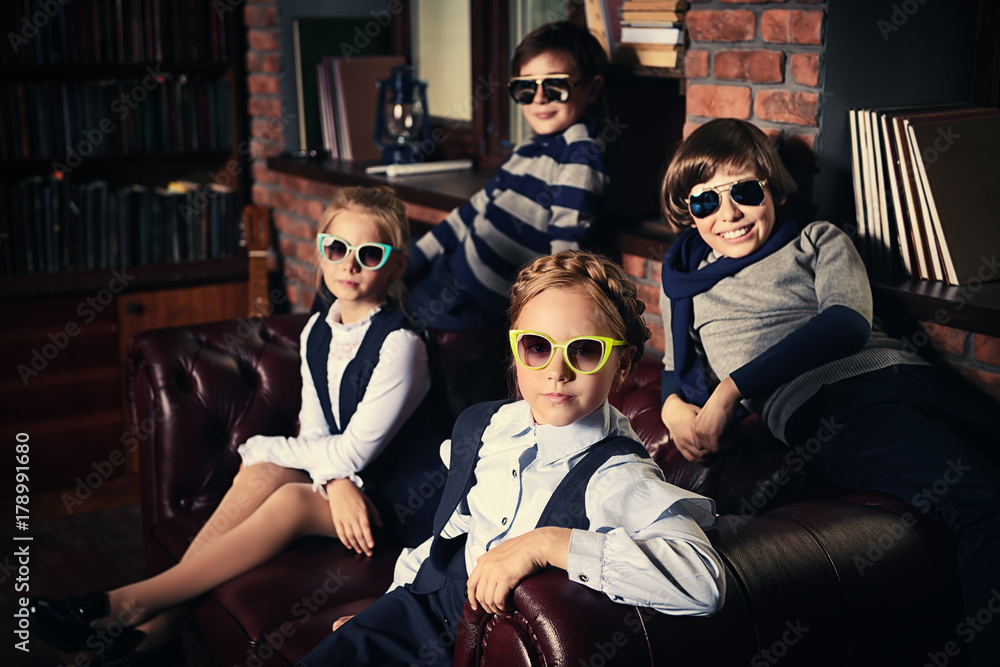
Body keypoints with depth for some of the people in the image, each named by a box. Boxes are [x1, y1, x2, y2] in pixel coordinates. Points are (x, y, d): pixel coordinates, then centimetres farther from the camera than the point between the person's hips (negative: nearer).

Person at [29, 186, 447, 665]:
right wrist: (337, 481, -23)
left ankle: (132, 603, -26)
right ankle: (163, 619, -21)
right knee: (262, 473, -21)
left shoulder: (399, 344, -20)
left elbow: (354, 449, -19)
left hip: (408, 500, -6)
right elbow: (314, 433, 0)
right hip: (348, 483, 6)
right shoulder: (316, 331, 4)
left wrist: (265, 448, -7)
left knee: (291, 501, -28)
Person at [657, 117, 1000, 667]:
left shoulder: (820, 242, 21)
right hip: (825, 414, -2)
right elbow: (679, 364, 35)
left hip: (894, 371, 2)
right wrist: (673, 406, 7)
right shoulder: (685, 283, 28)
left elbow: (848, 323, 2)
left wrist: (730, 390, -7)